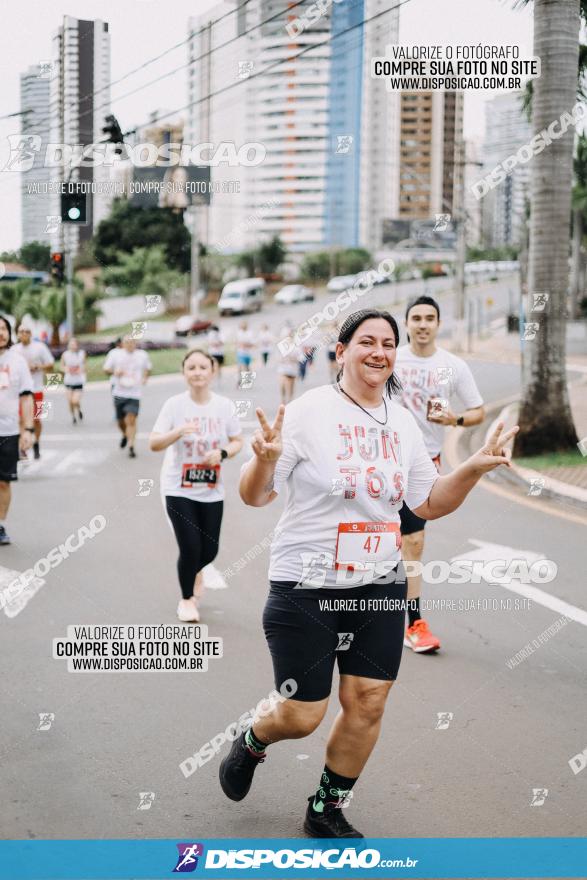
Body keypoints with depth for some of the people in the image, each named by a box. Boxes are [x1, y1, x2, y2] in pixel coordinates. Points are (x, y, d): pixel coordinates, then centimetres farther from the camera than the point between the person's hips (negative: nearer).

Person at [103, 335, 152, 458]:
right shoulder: (115, 354, 2)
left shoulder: (142, 355, 7)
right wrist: (114, 372, -15)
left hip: (134, 394, -1)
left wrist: (144, 378, 4)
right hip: (119, 393, 1)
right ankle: (125, 435, 43)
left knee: (131, 420, -15)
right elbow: (106, 369, 6)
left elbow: (148, 368, 24)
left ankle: (131, 447, -13)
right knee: (121, 421, 11)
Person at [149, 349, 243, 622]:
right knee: (190, 547, -8)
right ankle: (186, 599, 19)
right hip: (178, 489, -2)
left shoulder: (224, 405, -2)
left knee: (209, 550, 5)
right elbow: (153, 444, -11)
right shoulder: (174, 404, -8)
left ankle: (194, 571, 44)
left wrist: (222, 453, -15)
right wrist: (179, 431, -29)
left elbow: (237, 441, 7)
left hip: (212, 490, 3)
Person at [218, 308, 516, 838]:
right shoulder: (308, 412, -11)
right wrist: (265, 460, -30)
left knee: (368, 703, 4)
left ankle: (326, 812, 26)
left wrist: (475, 468, -1)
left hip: (380, 586, 5)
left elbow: (431, 504, 14)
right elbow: (255, 497, -9)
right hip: (305, 588, -5)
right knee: (302, 716, 0)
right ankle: (251, 745, 36)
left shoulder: (403, 422, 6)